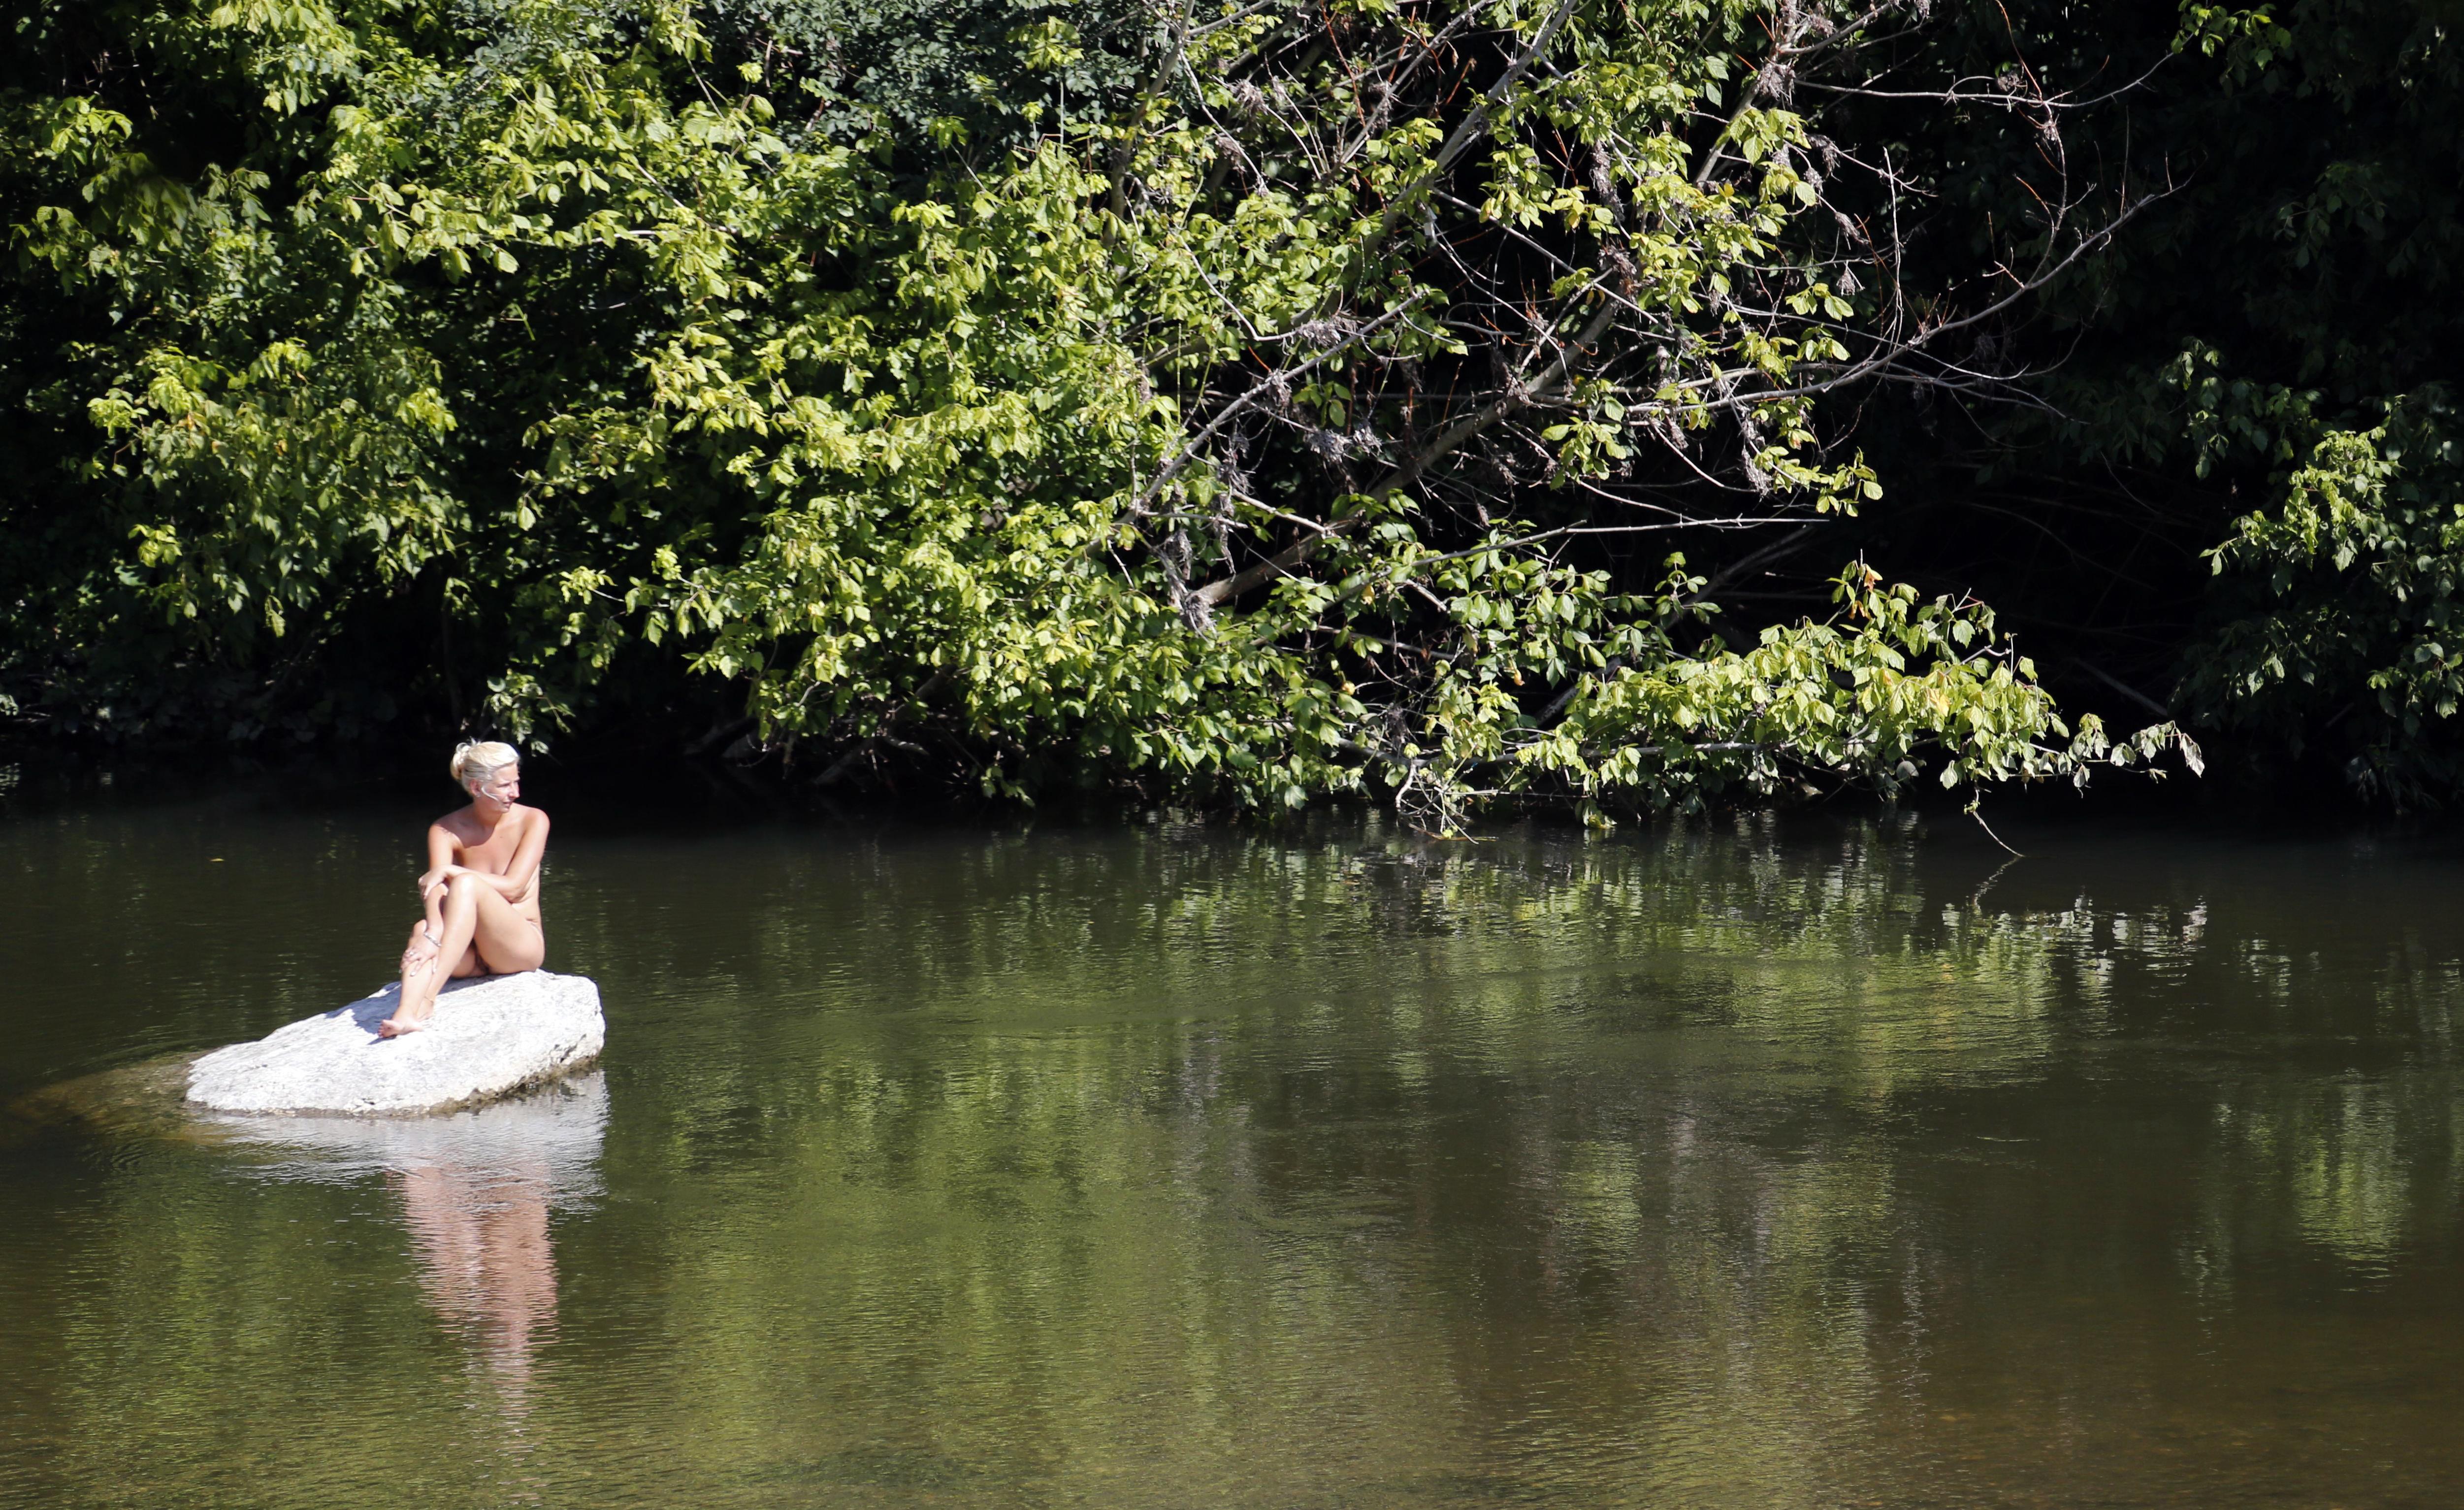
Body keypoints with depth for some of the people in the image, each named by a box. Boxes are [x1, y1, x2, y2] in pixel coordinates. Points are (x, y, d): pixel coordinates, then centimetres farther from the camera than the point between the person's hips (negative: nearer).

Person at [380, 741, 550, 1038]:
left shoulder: (532, 821, -2)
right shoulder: (446, 831, -1)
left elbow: (513, 888, -13)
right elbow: (436, 891, -18)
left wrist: (450, 872, -20)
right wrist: (433, 933, -39)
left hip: (522, 945, -2)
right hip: (470, 955, 2)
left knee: (466, 884, -31)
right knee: (423, 928, -33)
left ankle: (428, 998, -46)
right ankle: (406, 1013, -58)